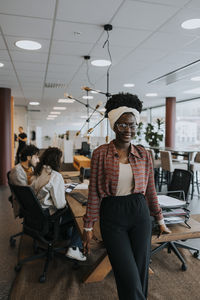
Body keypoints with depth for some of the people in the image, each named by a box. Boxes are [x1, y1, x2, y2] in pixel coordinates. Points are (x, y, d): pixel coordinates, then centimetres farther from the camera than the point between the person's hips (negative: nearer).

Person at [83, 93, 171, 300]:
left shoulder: (143, 154, 2)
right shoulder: (101, 154, -6)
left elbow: (150, 190, 10)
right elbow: (94, 192, -3)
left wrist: (160, 220, 14)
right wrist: (88, 227, -2)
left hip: (140, 214, 3)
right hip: (112, 216, -2)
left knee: (141, 273, 13)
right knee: (128, 278, -2)